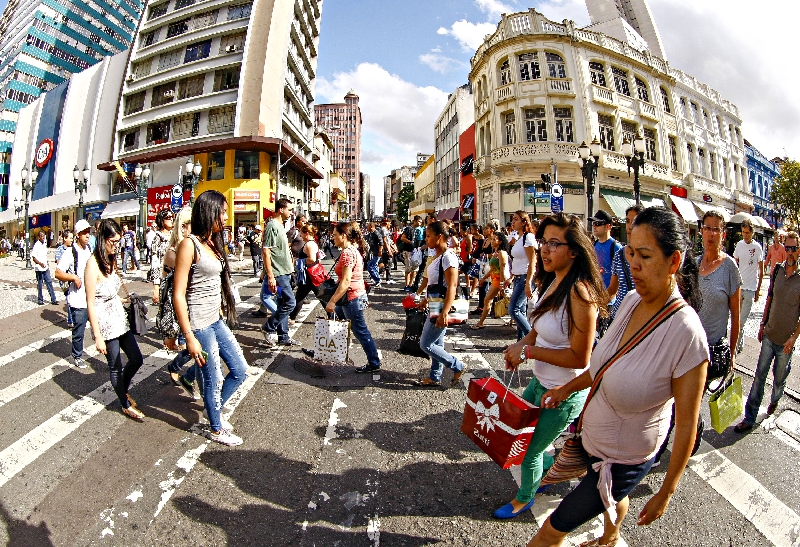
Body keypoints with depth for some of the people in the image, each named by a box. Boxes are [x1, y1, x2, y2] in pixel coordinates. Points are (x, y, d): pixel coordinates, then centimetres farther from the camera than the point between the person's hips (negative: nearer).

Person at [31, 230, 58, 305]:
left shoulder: (44, 244, 9)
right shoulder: (36, 245, -13)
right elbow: (34, 258, -17)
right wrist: (40, 263, -31)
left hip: (45, 268, 7)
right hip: (39, 269, -6)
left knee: (49, 282, 5)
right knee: (40, 284, 3)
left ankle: (53, 299, 7)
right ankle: (40, 300, 15)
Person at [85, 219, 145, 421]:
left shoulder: (110, 260, 4)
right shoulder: (93, 265, -19)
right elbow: (90, 304, -17)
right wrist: (98, 337, -16)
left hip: (119, 317, 7)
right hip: (105, 321, -7)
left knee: (136, 359, 14)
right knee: (116, 366, 9)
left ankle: (123, 390, 41)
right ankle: (126, 405, 27)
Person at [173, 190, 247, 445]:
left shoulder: (214, 243, 9)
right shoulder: (189, 244, -15)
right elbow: (178, 295, -17)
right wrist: (189, 337, -18)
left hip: (216, 320, 8)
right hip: (199, 323, -8)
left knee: (240, 370, 13)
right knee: (214, 378, 7)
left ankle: (215, 409, 38)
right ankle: (216, 429, 30)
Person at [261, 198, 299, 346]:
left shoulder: (280, 226, 15)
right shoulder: (272, 226, -14)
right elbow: (265, 252, -19)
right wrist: (270, 276, -22)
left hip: (285, 273, 10)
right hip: (278, 273, -10)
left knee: (283, 304, 12)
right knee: (290, 303, -8)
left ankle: (283, 337, 20)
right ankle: (268, 328, 8)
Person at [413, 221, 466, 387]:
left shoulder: (448, 257, -19)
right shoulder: (437, 255, 10)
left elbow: (451, 287, -24)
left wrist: (444, 313, -28)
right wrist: (426, 299, 23)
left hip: (442, 307, -10)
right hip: (435, 306, 10)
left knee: (426, 344, -2)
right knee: (436, 343, 16)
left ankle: (457, 366, 11)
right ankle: (435, 377, 29)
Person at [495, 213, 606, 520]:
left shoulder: (580, 293, -28)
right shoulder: (553, 280, -2)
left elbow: (579, 358, -26)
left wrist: (528, 350, -22)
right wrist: (521, 345, -6)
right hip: (541, 381, 8)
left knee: (529, 451, 15)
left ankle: (524, 497, 45)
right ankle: (551, 467, 53)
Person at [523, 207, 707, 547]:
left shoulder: (687, 334, -30)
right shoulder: (632, 300, -10)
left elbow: (687, 423, -20)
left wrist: (666, 493, -10)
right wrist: (568, 388, 13)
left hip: (624, 461, -6)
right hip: (594, 438, 6)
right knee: (612, 498, 34)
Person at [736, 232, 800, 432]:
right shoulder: (777, 270, 1)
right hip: (769, 334, 3)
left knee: (779, 377, 14)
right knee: (760, 375, 5)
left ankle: (775, 400, 43)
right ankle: (749, 417, 10)